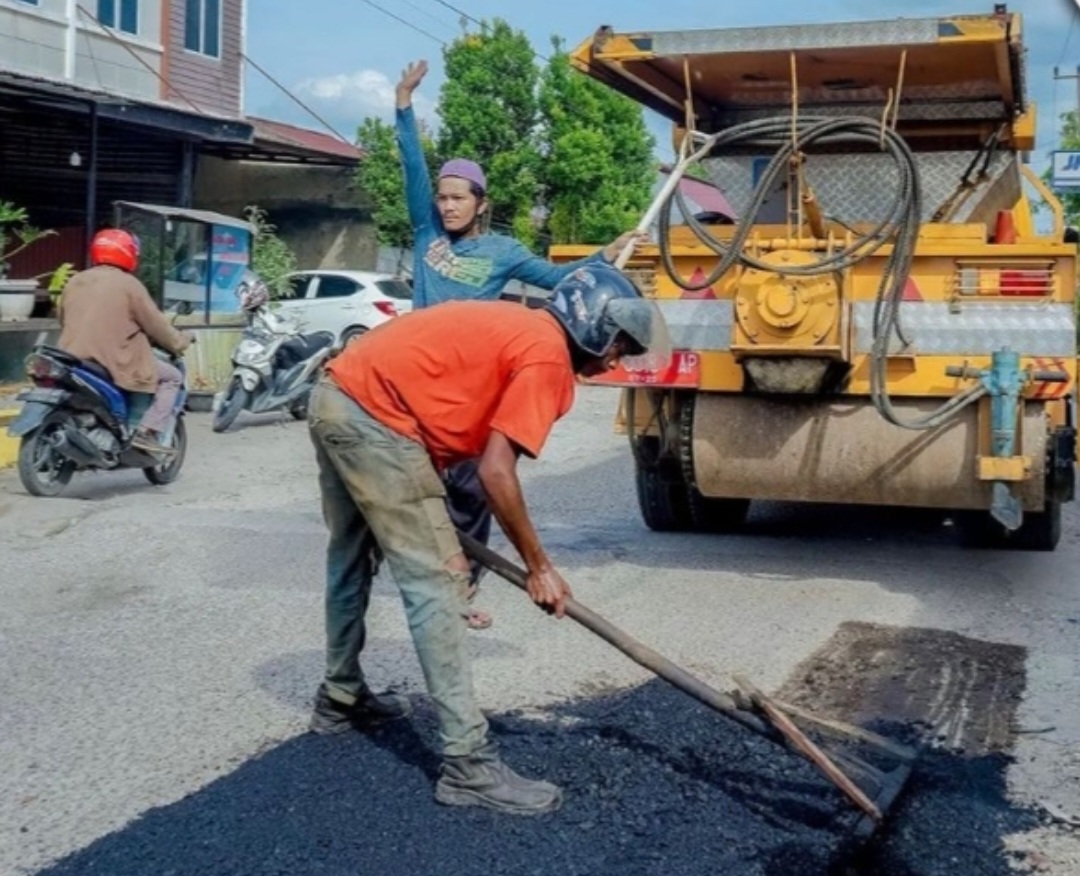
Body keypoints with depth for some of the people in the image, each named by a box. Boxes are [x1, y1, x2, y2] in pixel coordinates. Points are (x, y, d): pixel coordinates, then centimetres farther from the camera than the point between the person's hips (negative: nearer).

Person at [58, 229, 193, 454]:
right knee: (172, 377, 7)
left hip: (75, 361, 7)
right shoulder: (128, 284, -7)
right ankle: (148, 432, -7)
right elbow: (155, 323, -3)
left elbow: (64, 321, 23)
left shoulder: (74, 282, 12)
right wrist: (179, 342, 13)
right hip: (117, 362, -7)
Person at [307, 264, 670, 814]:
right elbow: (495, 474, -13)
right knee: (433, 585, -8)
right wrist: (539, 567, -3)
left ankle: (341, 698, 44)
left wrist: (445, 533, 17)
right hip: (376, 419, -10)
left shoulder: (520, 327, 20)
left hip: (335, 399, 10)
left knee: (351, 559, 25)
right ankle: (468, 764, -6)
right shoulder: (547, 356, -7)